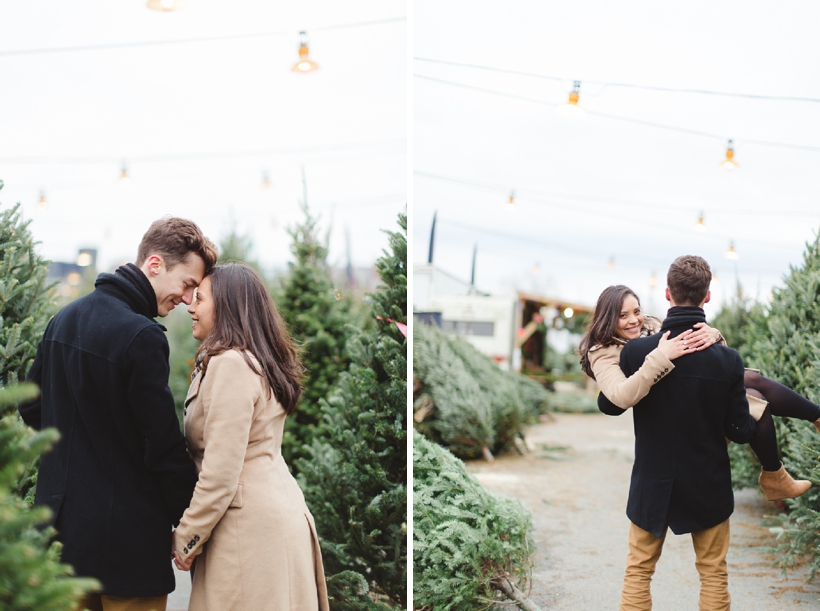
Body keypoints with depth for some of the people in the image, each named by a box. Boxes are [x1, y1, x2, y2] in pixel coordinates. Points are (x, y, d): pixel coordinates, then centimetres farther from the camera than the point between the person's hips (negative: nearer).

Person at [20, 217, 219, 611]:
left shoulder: (63, 320, 8)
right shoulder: (140, 337, -20)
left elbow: (31, 409, 16)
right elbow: (164, 445, -19)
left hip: (59, 519, 8)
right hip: (125, 530, -8)